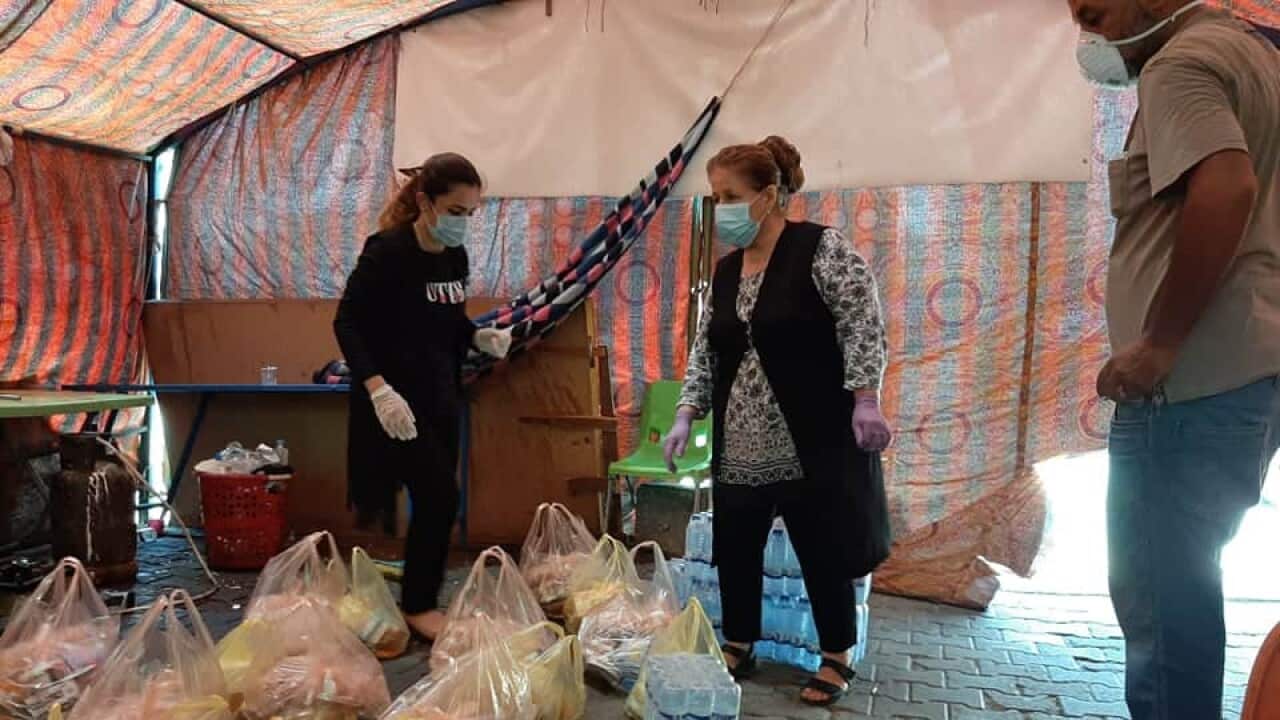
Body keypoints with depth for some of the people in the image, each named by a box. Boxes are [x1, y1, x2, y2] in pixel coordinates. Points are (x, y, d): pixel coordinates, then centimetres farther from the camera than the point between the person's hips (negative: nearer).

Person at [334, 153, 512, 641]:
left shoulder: (455, 256, 5)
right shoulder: (388, 251, -16)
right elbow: (347, 322, -16)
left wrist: (480, 338, -4)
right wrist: (378, 388, -27)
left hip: (441, 397, 7)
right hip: (396, 400, -7)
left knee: (434, 499, 11)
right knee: (440, 494, -8)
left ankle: (420, 601, 27)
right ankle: (419, 606, 12)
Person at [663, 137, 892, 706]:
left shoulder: (823, 248, -8)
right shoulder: (724, 271, 11)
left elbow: (862, 325, -12)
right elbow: (705, 350, 14)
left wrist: (866, 399, -20)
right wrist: (687, 415, 6)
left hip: (815, 437, -6)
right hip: (740, 444, 6)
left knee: (823, 549, 3)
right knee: (734, 546, 10)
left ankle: (837, 659, 21)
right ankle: (738, 647, 28)